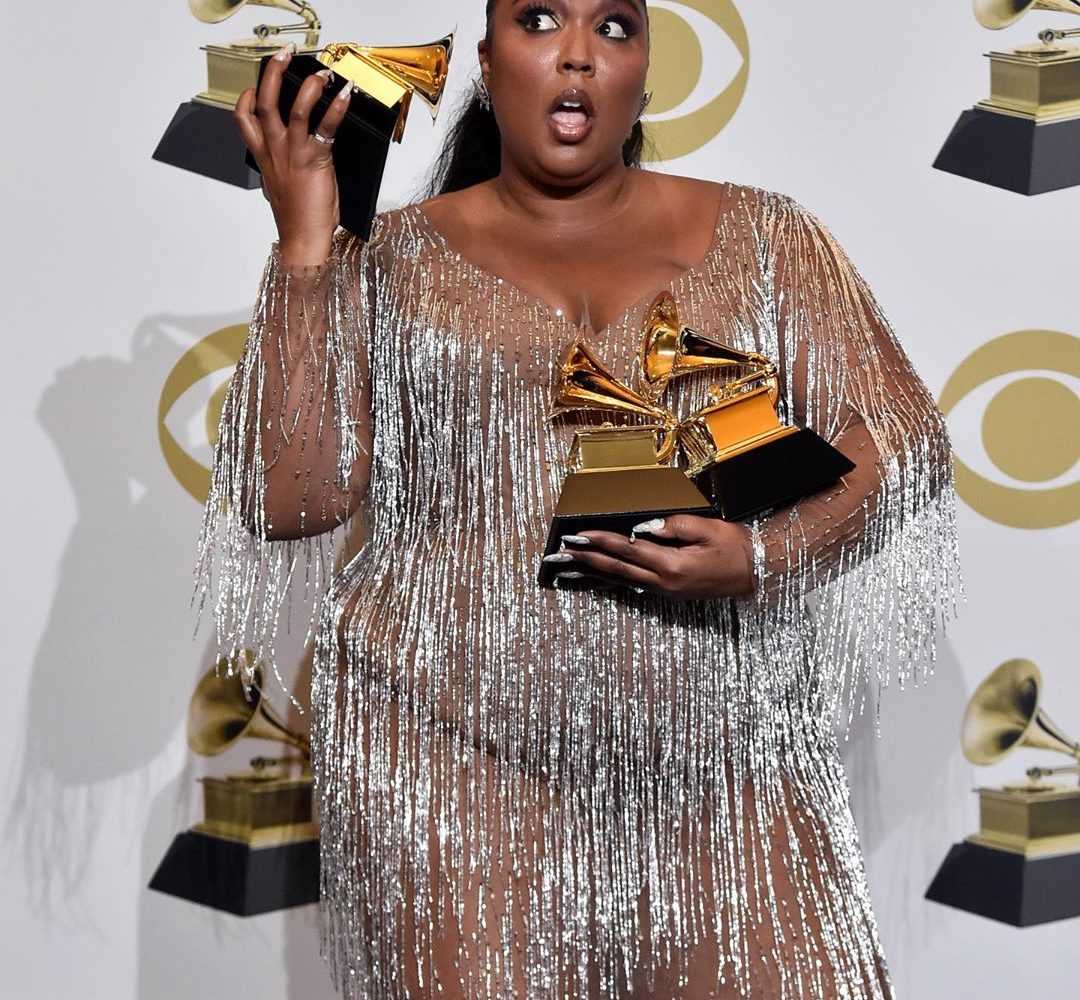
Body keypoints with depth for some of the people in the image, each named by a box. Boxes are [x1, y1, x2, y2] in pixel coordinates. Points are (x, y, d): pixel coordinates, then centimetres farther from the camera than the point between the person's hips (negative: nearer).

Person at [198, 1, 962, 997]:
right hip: (451, 753, -1)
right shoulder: (390, 260, 8)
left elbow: (902, 441, 5)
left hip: (719, 758, 1)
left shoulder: (762, 236, 11)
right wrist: (304, 242, -5)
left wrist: (763, 558, -12)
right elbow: (291, 497, -1)